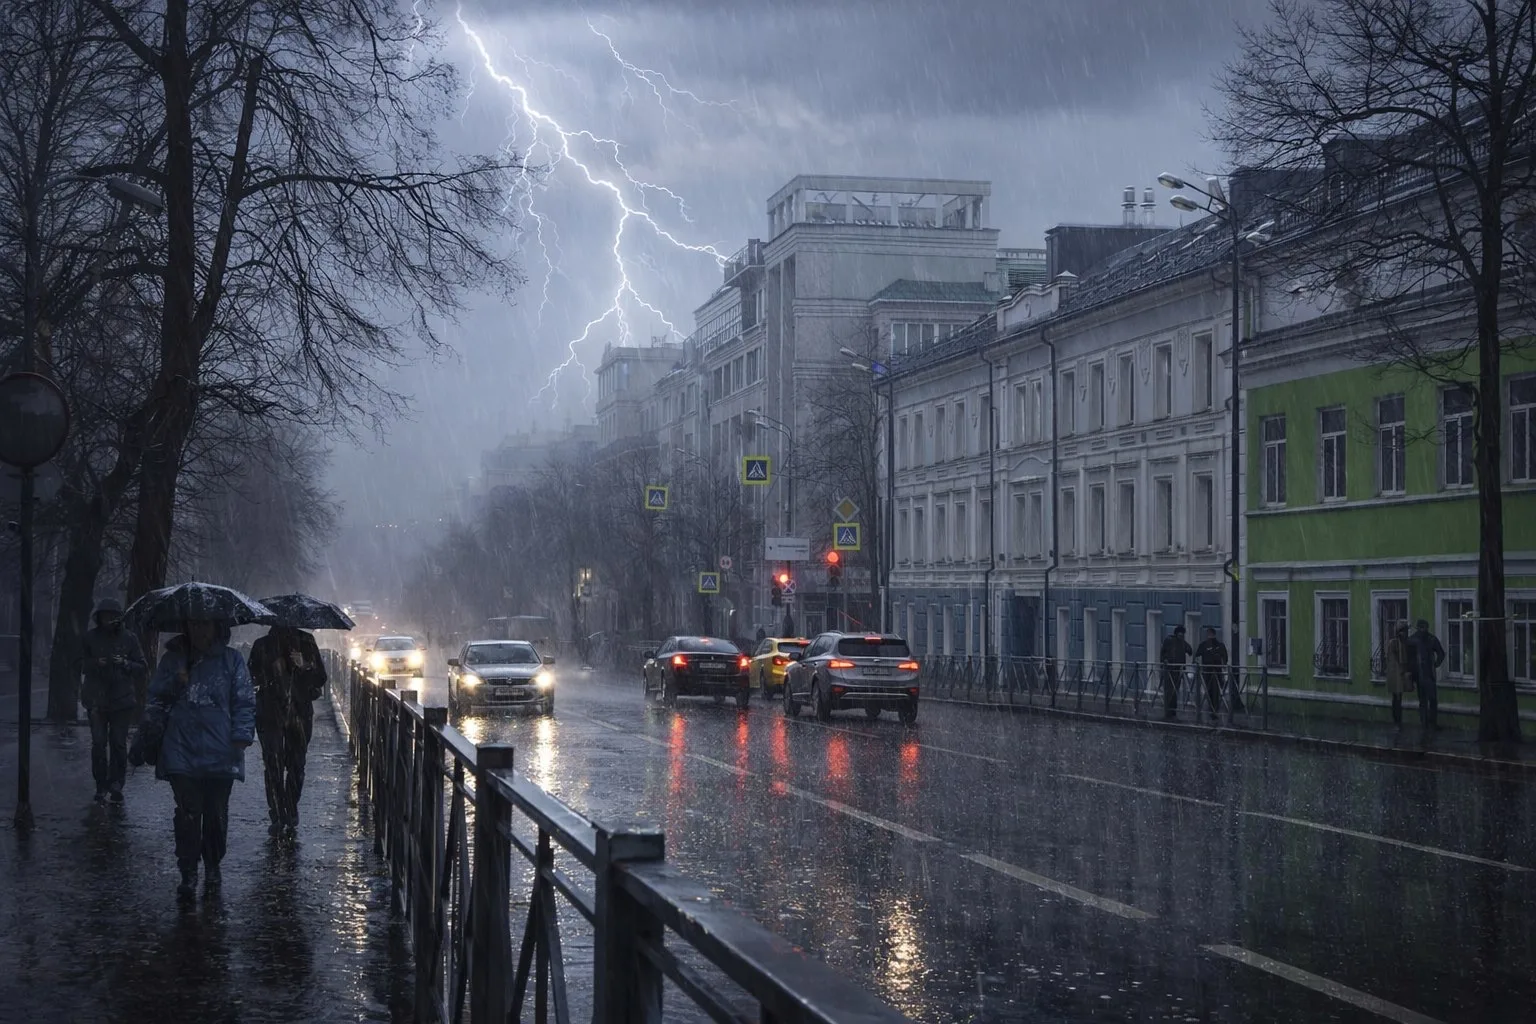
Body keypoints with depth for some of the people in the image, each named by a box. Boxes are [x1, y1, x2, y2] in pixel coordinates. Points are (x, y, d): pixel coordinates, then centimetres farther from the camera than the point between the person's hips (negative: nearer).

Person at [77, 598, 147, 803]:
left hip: (122, 699, 0)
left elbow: (143, 668, 5)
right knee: (98, 743, -2)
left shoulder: (129, 639, 4)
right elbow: (80, 665, 8)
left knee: (119, 743, -2)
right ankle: (101, 787, 6)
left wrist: (125, 664, -14)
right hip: (96, 699, 0)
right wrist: (96, 663, -12)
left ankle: (116, 786, 7)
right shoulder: (89, 638, 5)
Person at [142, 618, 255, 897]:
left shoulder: (231, 660, 7)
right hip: (181, 752, 1)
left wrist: (241, 736, -5)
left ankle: (213, 866, 22)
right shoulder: (172, 659, 13)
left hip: (220, 753, 0)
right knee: (187, 812, -6)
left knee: (216, 812, 5)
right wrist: (175, 683, -4)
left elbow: (245, 701, 4)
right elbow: (156, 696, 15)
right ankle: (188, 871, 1)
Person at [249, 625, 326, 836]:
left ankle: (290, 815, 15)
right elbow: (253, 677, 6)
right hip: (270, 714, -1)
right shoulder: (263, 645, 5)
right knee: (273, 765, -10)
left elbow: (320, 677, 6)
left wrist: (304, 666, -13)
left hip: (300, 713, 1)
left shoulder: (306, 642, 5)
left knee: (296, 765, 3)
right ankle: (278, 816, -8)